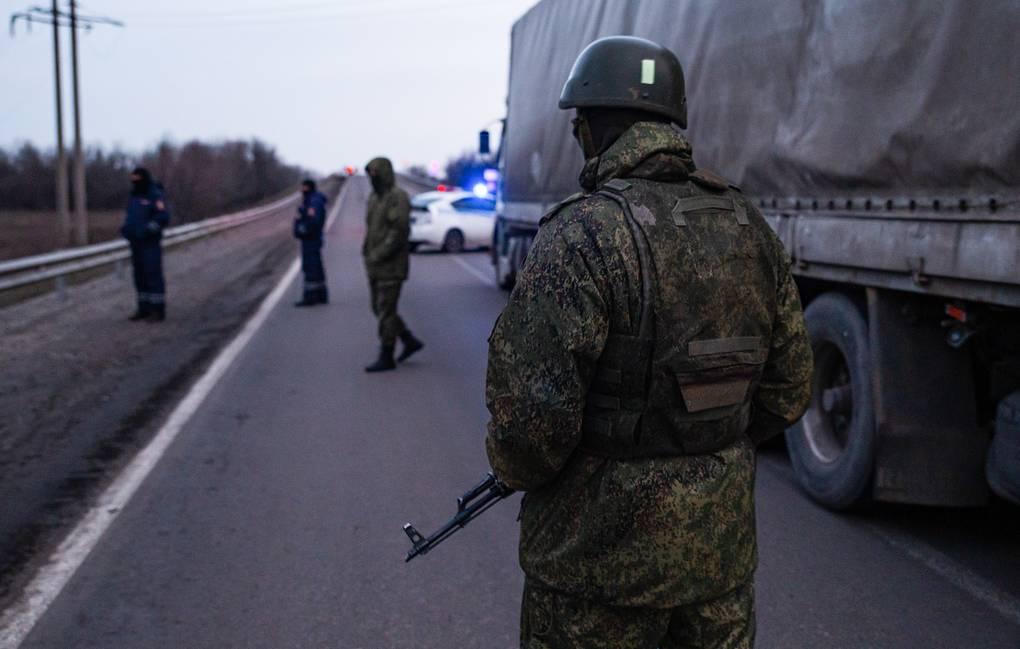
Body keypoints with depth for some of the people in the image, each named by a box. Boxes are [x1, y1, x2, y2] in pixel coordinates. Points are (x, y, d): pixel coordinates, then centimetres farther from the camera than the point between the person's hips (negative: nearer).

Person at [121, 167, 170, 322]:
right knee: (140, 276, 9)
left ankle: (158, 310, -3)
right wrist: (125, 228, 5)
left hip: (151, 243, -8)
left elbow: (163, 217, -18)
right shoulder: (134, 196, 16)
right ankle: (144, 309, 15)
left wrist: (147, 229, -26)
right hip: (136, 243, 8)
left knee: (153, 275, -7)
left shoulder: (156, 196, -9)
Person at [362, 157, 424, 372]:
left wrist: (378, 255, -21)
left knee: (386, 311, -5)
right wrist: (367, 252, 5)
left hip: (391, 265, -9)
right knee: (379, 308, 12)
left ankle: (386, 358, 3)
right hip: (375, 266, 9)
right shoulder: (374, 197, 13)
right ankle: (410, 341, 24)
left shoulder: (398, 197, -14)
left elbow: (400, 231, -21)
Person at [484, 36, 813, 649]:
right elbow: (789, 386, 8)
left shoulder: (583, 235, -19)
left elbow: (531, 408, -22)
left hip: (604, 548, -6)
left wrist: (517, 468, -1)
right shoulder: (749, 228, 1)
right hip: (723, 544, 6)